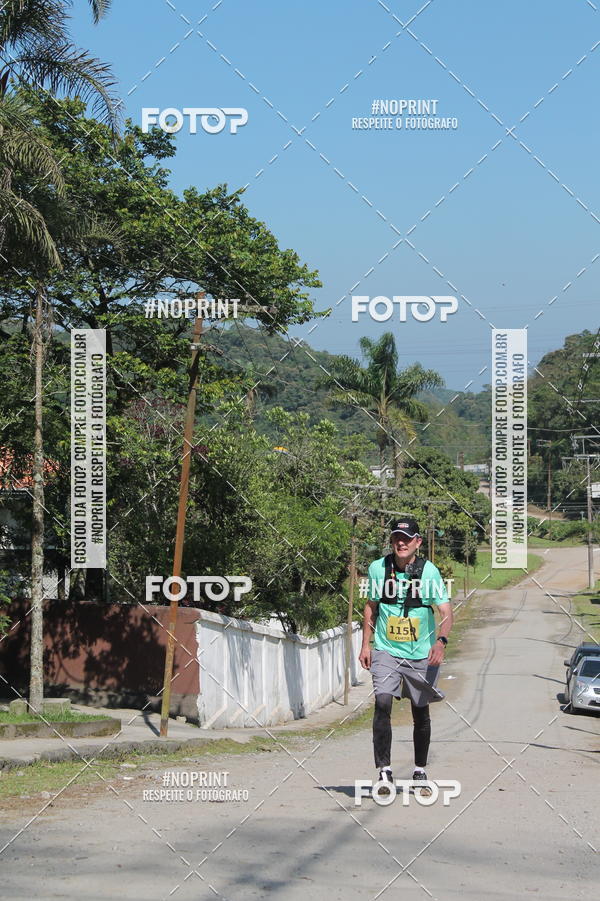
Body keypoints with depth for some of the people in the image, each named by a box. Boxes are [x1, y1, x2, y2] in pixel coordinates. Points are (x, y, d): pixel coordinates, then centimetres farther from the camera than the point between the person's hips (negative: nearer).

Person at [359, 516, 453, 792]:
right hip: (386, 651, 0)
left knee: (421, 713, 9)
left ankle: (420, 771, 27)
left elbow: (446, 611, -12)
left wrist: (441, 640, -30)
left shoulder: (428, 571, -8)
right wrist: (366, 645, 8)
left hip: (421, 654, 0)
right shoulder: (378, 568, -1)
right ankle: (384, 770, -16)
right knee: (382, 703, -19)